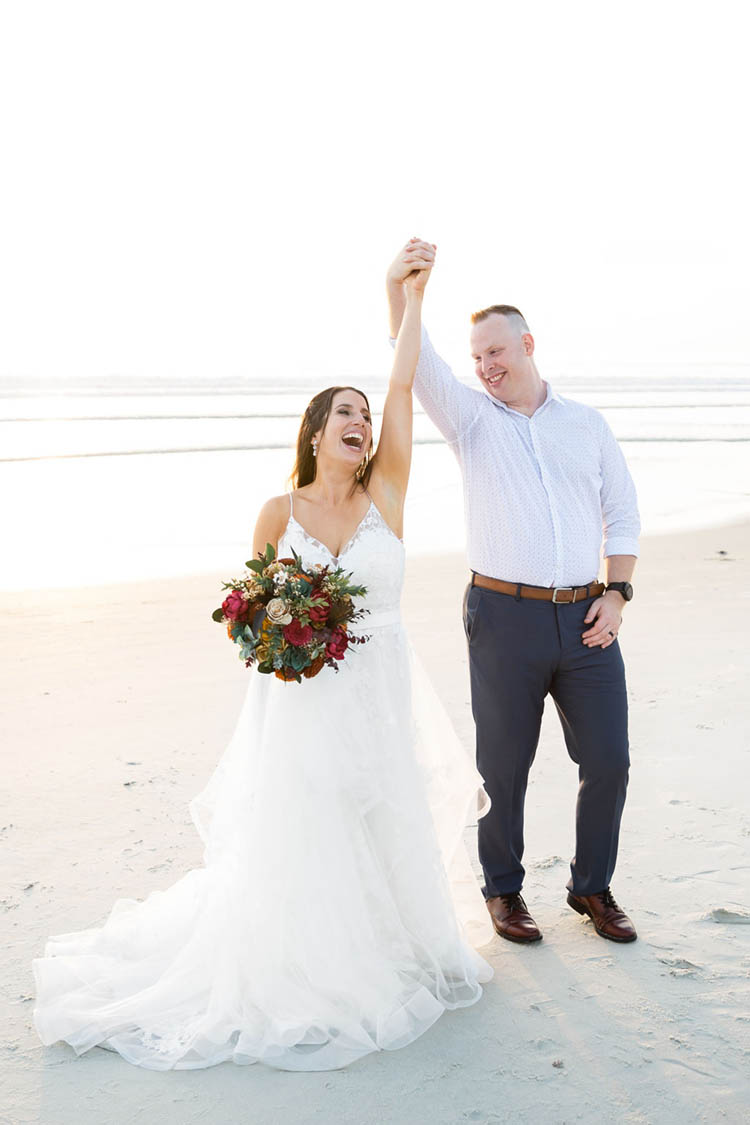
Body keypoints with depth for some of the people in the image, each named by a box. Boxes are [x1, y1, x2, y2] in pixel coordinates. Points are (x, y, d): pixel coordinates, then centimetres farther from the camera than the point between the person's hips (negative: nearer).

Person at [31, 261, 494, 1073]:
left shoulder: (385, 494, -4)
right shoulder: (279, 513, -4)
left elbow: (404, 384, -8)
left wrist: (412, 295, -8)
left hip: (378, 695, 1)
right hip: (301, 702, -1)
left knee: (385, 837, 13)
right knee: (298, 846, 6)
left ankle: (385, 961, 35)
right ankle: (298, 982, 25)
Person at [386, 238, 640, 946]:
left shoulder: (587, 424, 12)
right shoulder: (471, 417, 5)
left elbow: (622, 511, 14)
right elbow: (417, 365, -13)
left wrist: (616, 592, 2)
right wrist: (398, 289, -30)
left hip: (586, 619, 2)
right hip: (505, 615, -2)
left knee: (608, 761, 6)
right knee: (504, 765, 5)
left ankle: (592, 887, 27)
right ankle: (503, 890, 25)